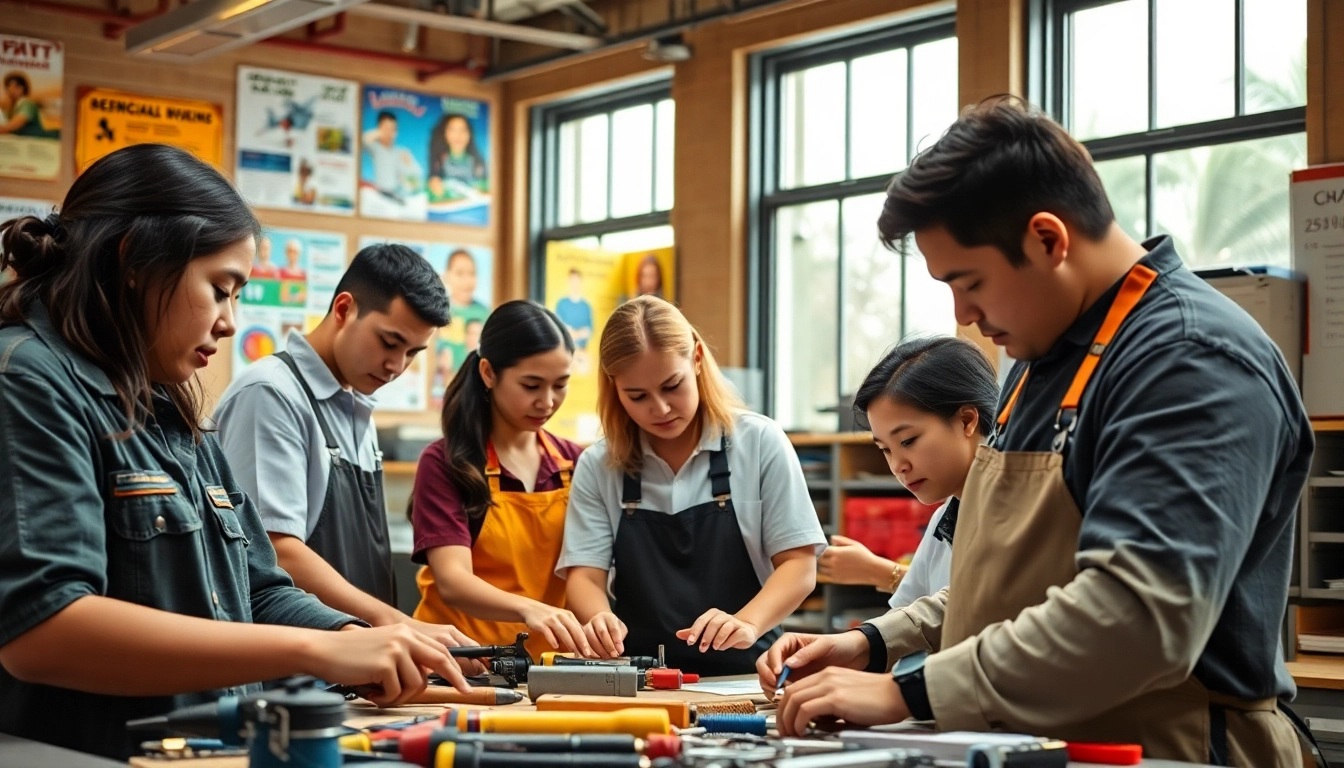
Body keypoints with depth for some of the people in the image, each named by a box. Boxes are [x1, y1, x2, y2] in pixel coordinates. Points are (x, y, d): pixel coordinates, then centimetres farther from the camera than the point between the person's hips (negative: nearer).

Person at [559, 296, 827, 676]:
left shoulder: (759, 442, -1)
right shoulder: (598, 466, 4)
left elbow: (798, 564, -3)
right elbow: (584, 575, 1)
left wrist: (747, 624, -22)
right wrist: (600, 617, -23)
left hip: (743, 675, -2)